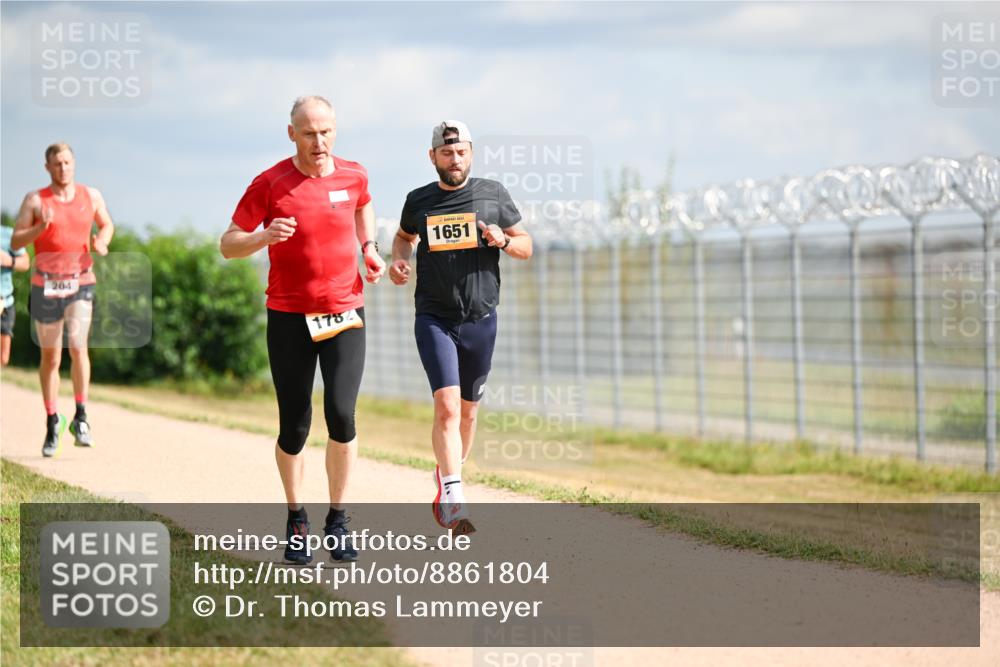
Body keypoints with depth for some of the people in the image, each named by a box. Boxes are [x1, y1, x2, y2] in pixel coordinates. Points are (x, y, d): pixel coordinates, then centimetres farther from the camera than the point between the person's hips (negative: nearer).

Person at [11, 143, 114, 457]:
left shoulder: (91, 196, 5)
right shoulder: (35, 200, -2)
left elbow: (107, 224, 21)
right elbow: (16, 242, -4)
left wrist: (102, 242, -1)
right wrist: (41, 227, -21)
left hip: (81, 282, 0)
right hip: (46, 285, 0)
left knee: (78, 346, -19)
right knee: (50, 357, 7)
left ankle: (81, 419, -13)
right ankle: (52, 423, 19)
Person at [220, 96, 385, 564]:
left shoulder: (353, 176, 2)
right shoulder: (270, 184, -7)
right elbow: (228, 245, -4)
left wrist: (369, 248, 10)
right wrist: (265, 236, -23)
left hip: (345, 313, 1)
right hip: (290, 317, -1)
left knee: (341, 415, -13)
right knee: (294, 428, 2)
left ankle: (337, 521, 2)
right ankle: (296, 522, 22)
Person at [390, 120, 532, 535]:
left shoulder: (492, 195, 3)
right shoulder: (419, 201, 5)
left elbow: (526, 247, 8)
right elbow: (404, 235, 26)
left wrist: (503, 241, -14)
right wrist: (399, 259, 5)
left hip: (480, 321, 2)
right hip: (434, 319, -1)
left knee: (467, 411, 12)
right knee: (446, 406, -17)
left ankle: (447, 477, 36)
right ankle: (453, 500, -22)